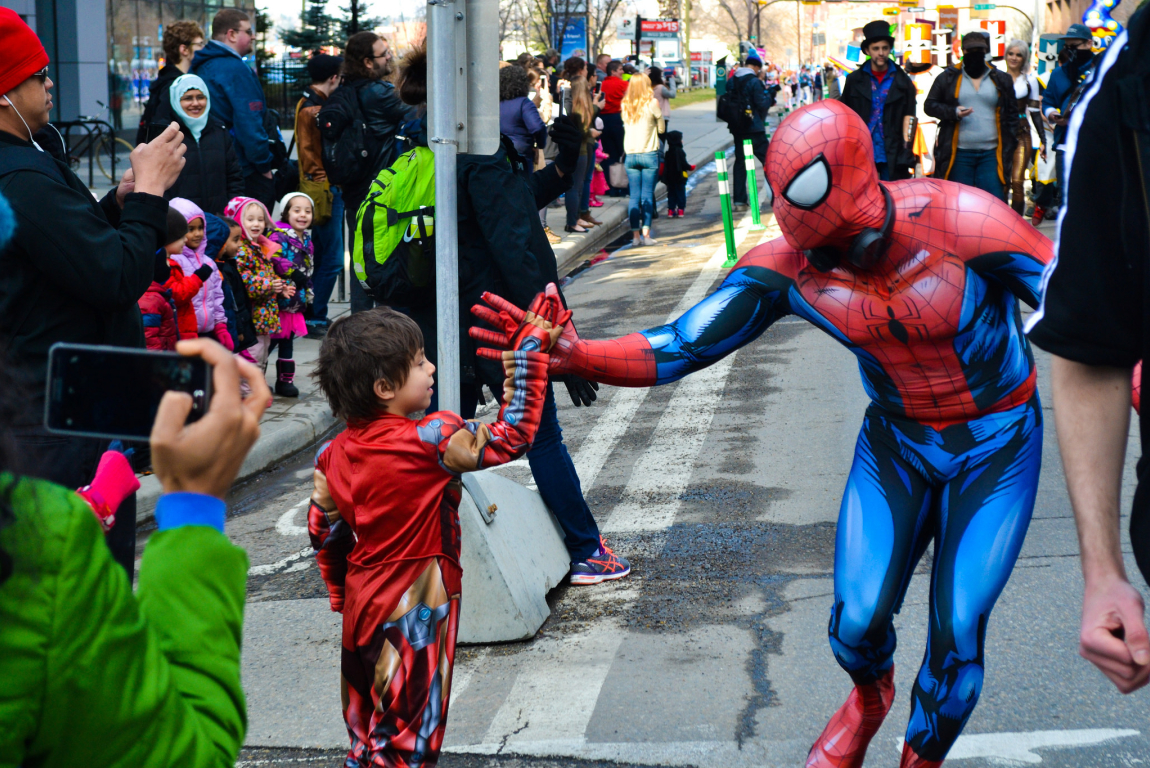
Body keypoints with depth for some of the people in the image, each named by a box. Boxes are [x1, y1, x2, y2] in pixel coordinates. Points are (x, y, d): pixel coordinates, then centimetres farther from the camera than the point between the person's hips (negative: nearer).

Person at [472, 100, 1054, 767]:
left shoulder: (956, 223, -28)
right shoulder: (788, 265, -18)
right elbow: (684, 346, -18)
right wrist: (575, 357, -34)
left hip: (997, 443, -2)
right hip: (896, 440, 3)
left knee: (957, 634, -6)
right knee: (857, 624, -4)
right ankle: (871, 695, 36)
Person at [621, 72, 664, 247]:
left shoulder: (625, 105, 5)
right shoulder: (651, 103, -6)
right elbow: (661, 128, 1)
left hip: (630, 154, 3)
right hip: (649, 153, -3)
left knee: (634, 196, 4)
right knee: (647, 196, -1)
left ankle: (635, 235, 3)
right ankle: (646, 234, -4)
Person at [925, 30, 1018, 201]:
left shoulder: (1001, 79, 11)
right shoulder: (948, 78, 8)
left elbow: (1012, 115, 12)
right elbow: (929, 105, 8)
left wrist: (1010, 150, 6)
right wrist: (954, 112, -11)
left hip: (991, 155, 0)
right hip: (959, 154, 0)